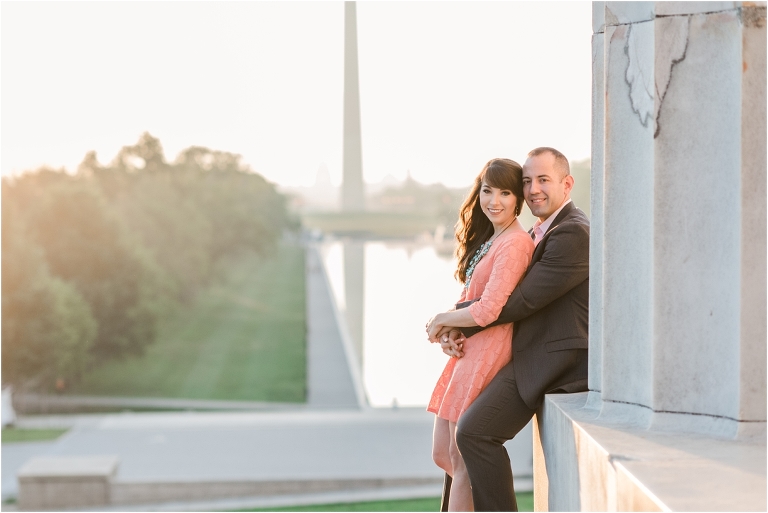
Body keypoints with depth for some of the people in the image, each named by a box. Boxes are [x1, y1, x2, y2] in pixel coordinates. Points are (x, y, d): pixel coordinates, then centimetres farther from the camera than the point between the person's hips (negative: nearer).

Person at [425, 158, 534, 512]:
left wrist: (442, 320, -5)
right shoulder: (486, 239, 15)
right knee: (442, 454, 14)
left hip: (487, 357, -10)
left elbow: (488, 310, -23)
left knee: (461, 459, -3)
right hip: (466, 354, 10)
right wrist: (449, 330, 0)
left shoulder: (514, 244, -16)